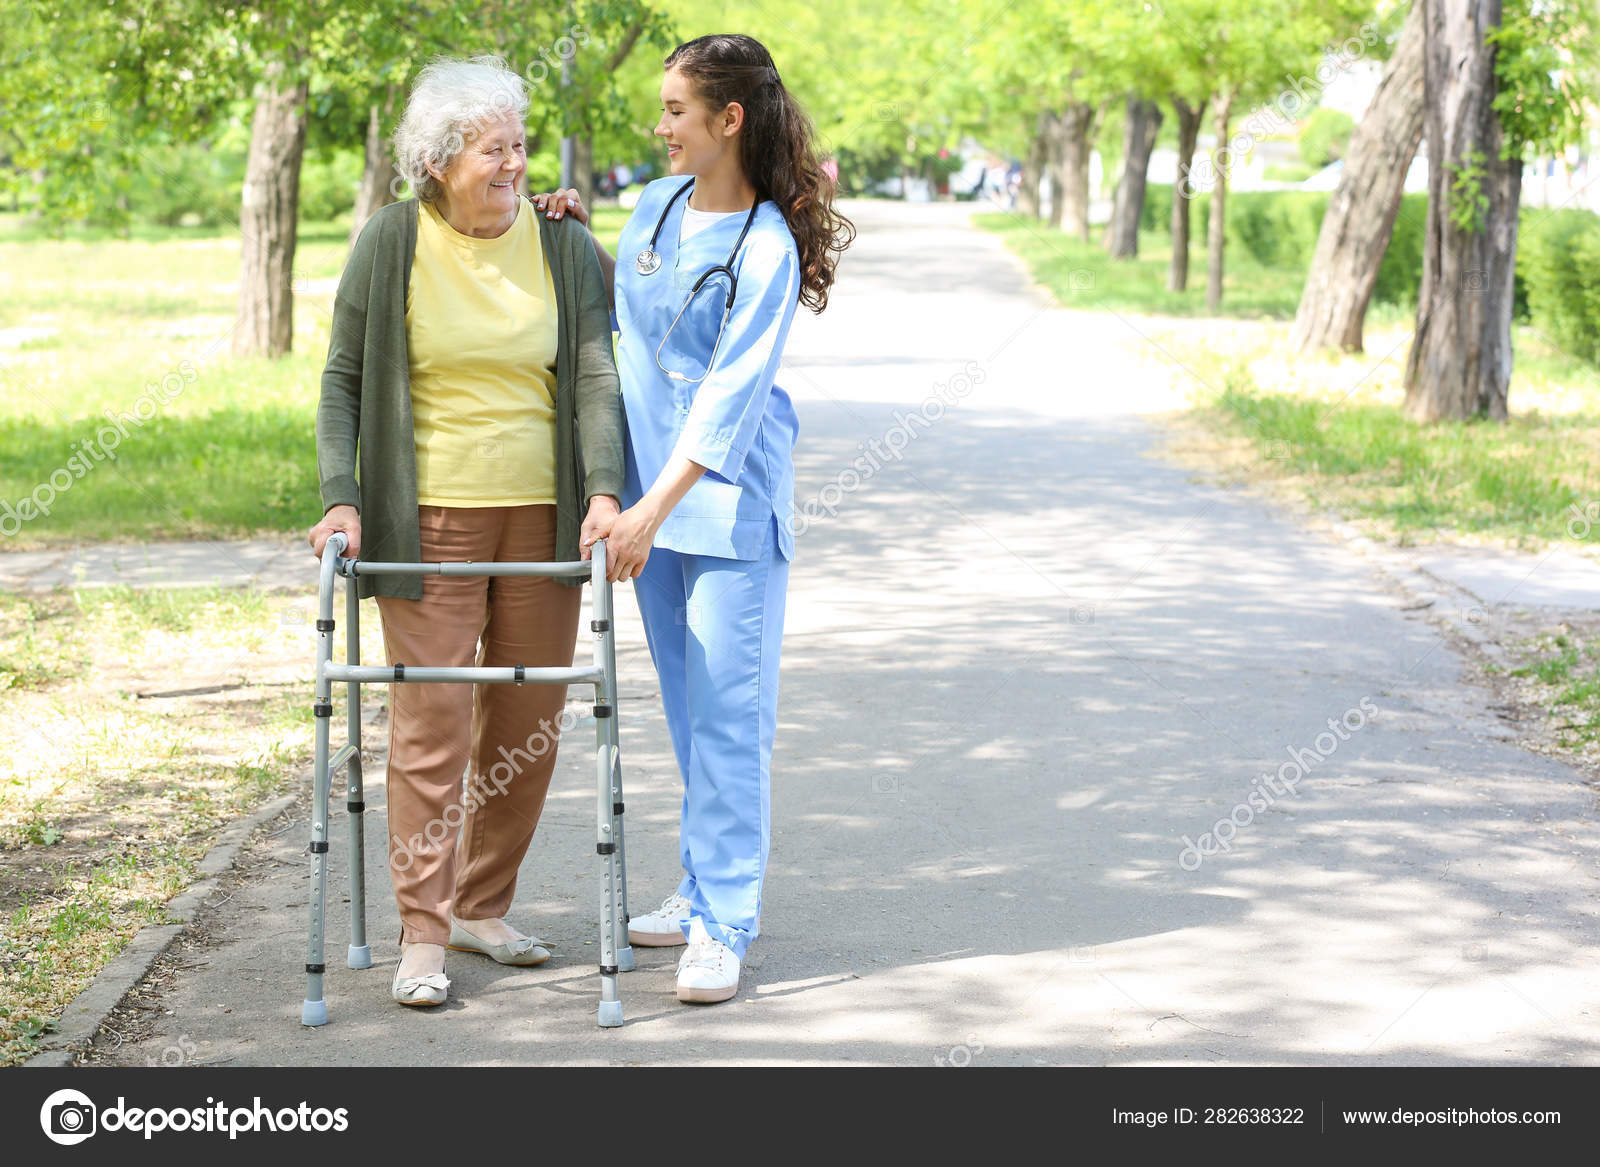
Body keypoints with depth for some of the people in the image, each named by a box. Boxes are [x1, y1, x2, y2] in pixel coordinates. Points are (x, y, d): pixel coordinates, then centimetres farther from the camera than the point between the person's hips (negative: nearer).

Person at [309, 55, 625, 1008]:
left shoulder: (564, 247, 2)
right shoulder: (391, 247, -2)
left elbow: (596, 375, -2)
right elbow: (343, 381, 2)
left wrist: (604, 491, -15)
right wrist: (341, 496, -9)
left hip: (541, 515, 3)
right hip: (429, 519, -2)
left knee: (530, 721, 7)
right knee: (431, 722, -5)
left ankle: (485, 907, 23)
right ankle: (424, 934, 1)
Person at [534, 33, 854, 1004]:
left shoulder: (765, 249, -16)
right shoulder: (657, 205, 7)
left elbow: (728, 397, -21)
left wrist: (653, 510, -26)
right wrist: (582, 241, 10)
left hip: (727, 497, -7)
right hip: (653, 486, 8)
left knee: (728, 707, -6)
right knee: (686, 704, 15)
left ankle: (726, 924, -2)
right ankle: (707, 885, 26)